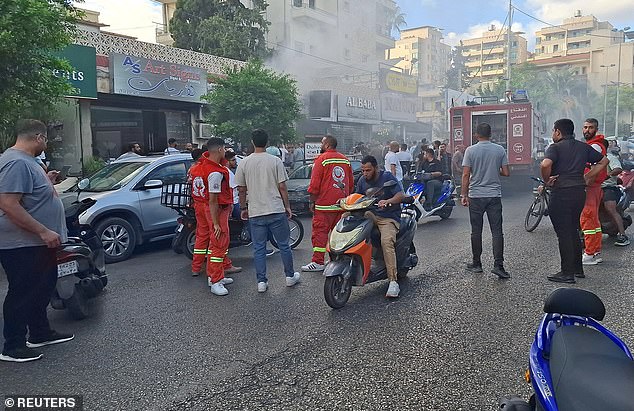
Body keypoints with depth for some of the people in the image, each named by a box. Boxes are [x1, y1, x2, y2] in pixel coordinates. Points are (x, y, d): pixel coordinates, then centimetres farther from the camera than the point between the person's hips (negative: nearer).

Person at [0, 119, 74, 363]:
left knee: (41, 288, 19)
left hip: (37, 243, 10)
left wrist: (46, 182, 20)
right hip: (21, 245, -10)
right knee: (22, 294, 1)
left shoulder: (25, 161, 12)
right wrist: (43, 231, -28)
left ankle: (40, 333, 33)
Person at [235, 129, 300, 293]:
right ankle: (290, 276, 23)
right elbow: (282, 187, -4)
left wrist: (243, 208, 17)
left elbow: (241, 189, 4)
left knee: (259, 248, 8)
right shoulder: (275, 161, -5)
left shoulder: (244, 163, 0)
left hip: (255, 213, 1)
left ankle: (261, 282, 10)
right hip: (276, 211, -1)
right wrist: (287, 206, 6)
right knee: (284, 245, 12)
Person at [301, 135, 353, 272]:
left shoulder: (322, 159, -7)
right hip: (342, 204, 6)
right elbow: (351, 183, 16)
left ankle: (318, 262, -3)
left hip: (325, 204, -6)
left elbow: (315, 183, -10)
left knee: (320, 231, -3)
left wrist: (312, 201, -3)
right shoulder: (345, 160, 12)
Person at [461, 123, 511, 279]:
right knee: (497, 231, 2)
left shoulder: (470, 150, -4)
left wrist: (464, 195, 0)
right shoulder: (500, 150, 1)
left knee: (476, 231, 8)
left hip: (476, 196, -1)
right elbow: (506, 173, 1)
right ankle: (498, 265, -5)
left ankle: (477, 264, 16)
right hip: (494, 195, 1)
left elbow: (466, 175, -7)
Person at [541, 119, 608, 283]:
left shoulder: (555, 147, -9)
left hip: (561, 194, -7)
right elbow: (603, 161, 20)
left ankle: (567, 273, 2)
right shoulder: (584, 147, 12)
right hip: (579, 192, 7)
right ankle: (578, 268, 26)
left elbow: (545, 164, -28)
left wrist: (547, 180, -12)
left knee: (563, 234, -2)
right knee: (573, 231, 19)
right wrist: (587, 178, 16)